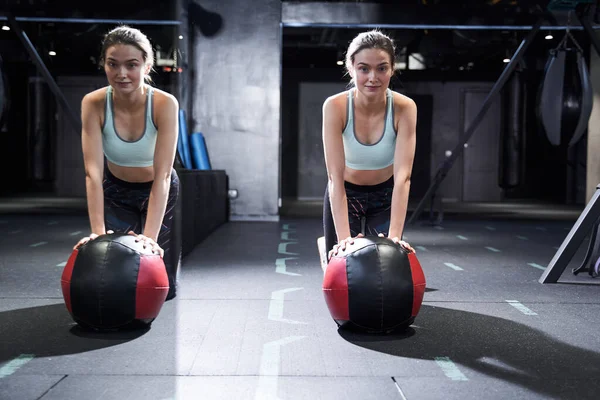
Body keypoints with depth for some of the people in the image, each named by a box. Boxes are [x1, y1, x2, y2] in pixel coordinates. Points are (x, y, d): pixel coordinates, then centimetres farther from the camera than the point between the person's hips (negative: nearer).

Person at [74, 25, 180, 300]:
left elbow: (162, 175, -32)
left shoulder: (165, 104, -29)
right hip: (115, 192, 1)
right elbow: (93, 172, -28)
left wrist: (150, 236, -40)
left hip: (159, 193, -1)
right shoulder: (93, 103, -24)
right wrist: (97, 231, -37)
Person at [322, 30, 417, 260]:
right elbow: (335, 176, -33)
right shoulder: (335, 106, -28)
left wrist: (395, 234, -42)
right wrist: (344, 236, -42)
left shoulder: (404, 108, -26)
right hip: (344, 195, 0)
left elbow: (403, 176, -32)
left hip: (386, 196, 1)